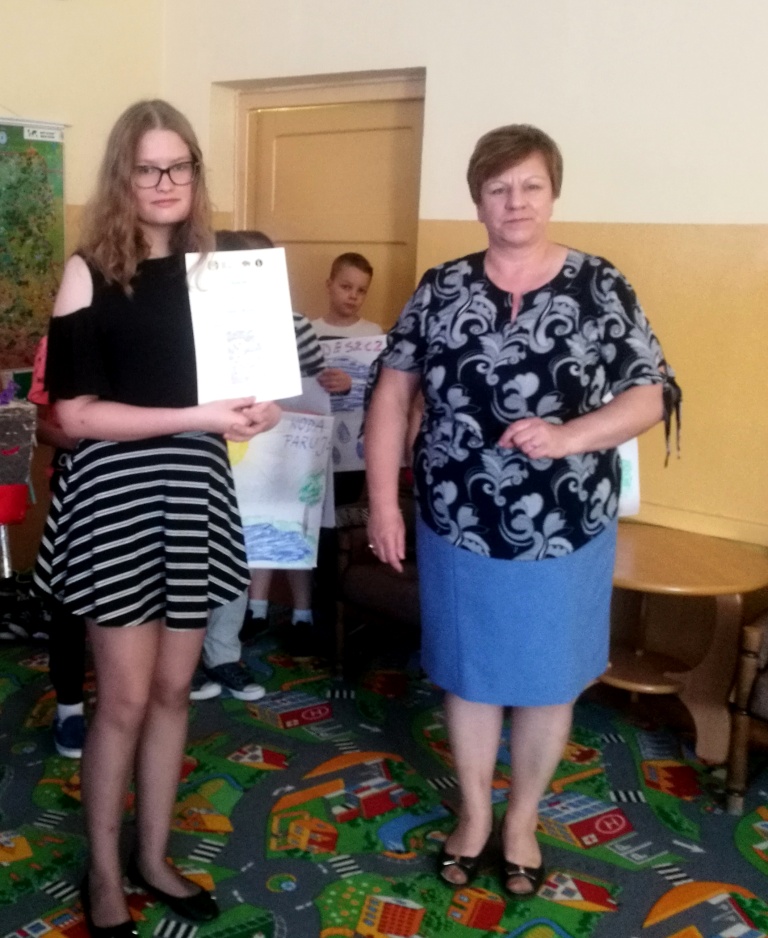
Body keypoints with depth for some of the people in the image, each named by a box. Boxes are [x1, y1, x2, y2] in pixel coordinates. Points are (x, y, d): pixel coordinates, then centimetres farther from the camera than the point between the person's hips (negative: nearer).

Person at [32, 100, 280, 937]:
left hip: (193, 487, 5)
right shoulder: (88, 272, -7)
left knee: (173, 688, 13)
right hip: (115, 492, -4)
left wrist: (251, 408, -4)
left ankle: (152, 856, 30)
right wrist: (193, 416, -21)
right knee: (125, 697, 2)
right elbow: (75, 414, -13)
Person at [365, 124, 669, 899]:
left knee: (547, 682, 14)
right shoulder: (441, 289, -1)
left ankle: (522, 820, 36)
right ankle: (473, 813, 38)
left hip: (565, 532, -1)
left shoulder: (601, 289, -6)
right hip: (458, 527, 1)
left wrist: (568, 437, -21)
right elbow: (393, 392, 2)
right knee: (468, 674, 16)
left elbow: (648, 399, -4)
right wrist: (382, 499, -3)